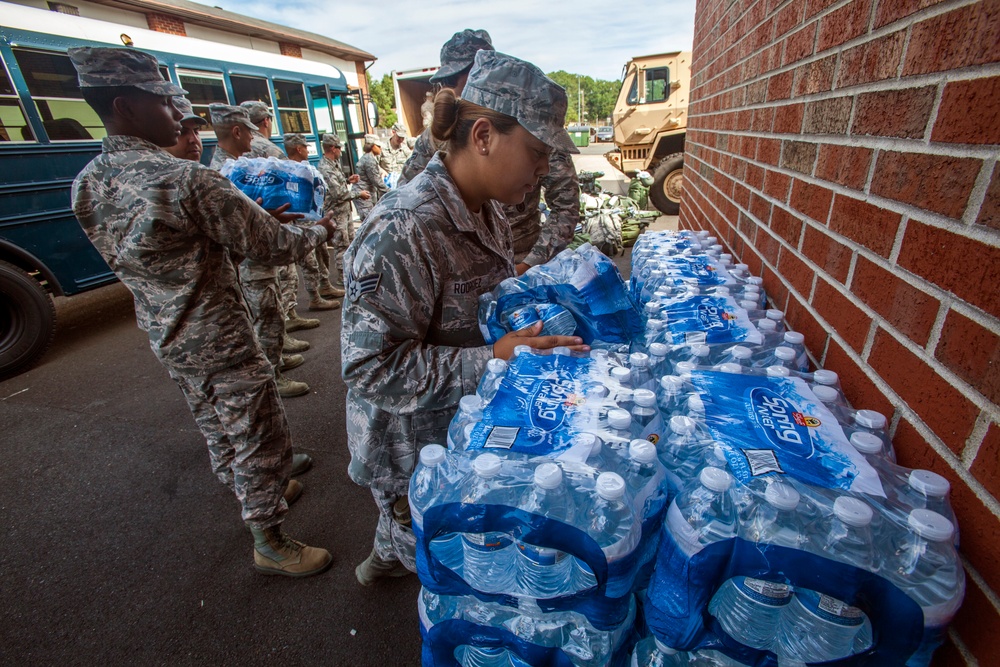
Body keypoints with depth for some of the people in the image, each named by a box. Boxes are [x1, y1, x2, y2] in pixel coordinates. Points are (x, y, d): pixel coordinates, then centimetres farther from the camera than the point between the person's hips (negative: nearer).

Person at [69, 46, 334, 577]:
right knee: (261, 439, 6)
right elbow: (272, 246, -21)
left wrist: (256, 215, 12)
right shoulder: (187, 180, -24)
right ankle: (269, 544, 22)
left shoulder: (87, 184, 3)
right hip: (220, 340, -9)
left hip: (165, 335, 9)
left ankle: (251, 497, 48)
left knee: (217, 429, 25)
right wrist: (318, 230, 0)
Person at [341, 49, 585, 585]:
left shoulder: (485, 210, 0)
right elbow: (371, 366, -29)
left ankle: (386, 556, 60)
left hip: (468, 425, 8)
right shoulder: (404, 229, -30)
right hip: (415, 448, -8)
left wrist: (534, 313, -1)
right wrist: (492, 359, -34)